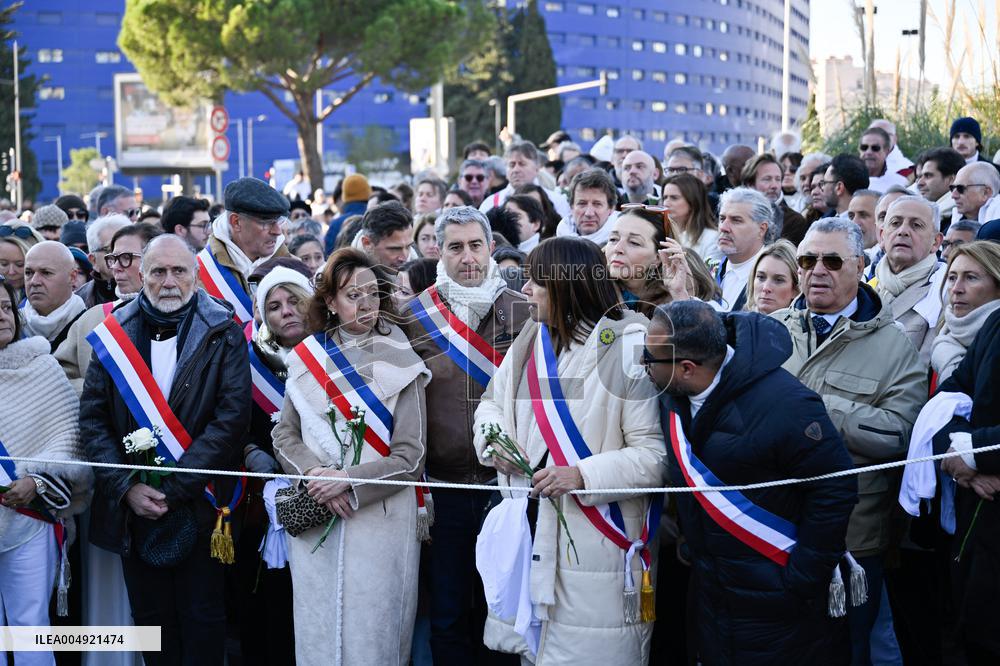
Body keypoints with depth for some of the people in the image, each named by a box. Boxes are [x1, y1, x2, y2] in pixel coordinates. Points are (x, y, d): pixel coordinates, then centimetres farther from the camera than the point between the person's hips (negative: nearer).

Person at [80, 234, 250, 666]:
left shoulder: (222, 334, -3)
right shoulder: (114, 334, 3)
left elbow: (233, 416, -11)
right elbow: (92, 418, 1)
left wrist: (174, 488, -15)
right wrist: (127, 486, -11)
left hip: (199, 503, -2)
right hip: (132, 506, 2)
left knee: (202, 619, 6)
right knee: (151, 619, 11)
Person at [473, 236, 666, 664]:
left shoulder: (628, 348, -14)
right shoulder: (529, 341, 7)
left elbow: (655, 452, -17)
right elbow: (492, 403, 22)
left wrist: (584, 475, -24)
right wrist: (494, 439, 1)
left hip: (597, 546, -6)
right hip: (529, 533, 7)